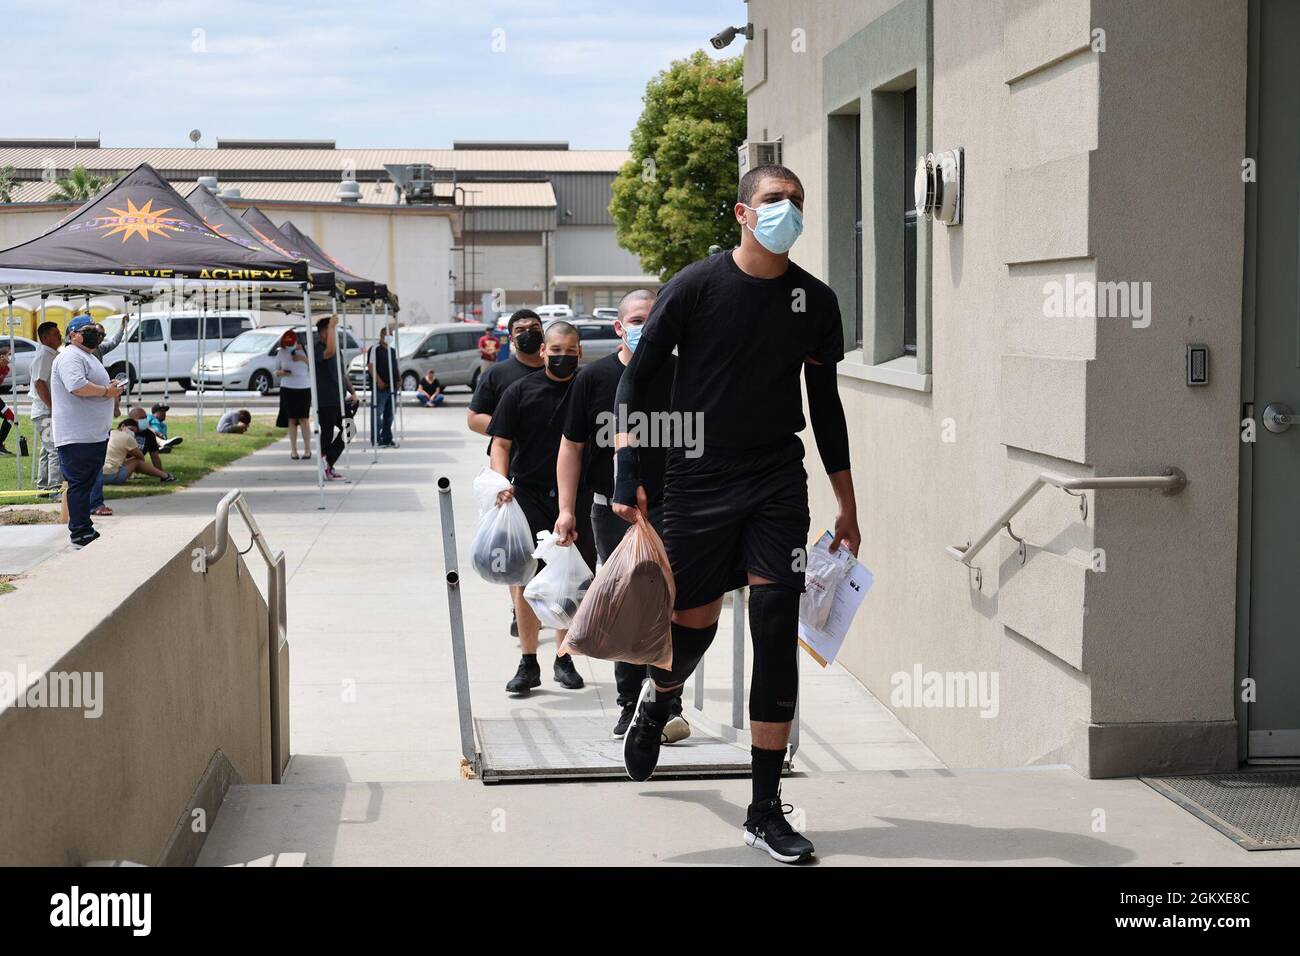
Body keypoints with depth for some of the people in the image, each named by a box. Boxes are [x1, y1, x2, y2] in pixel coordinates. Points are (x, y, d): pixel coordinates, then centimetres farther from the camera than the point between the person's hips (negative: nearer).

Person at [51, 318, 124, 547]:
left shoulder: (88, 357, 22)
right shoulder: (70, 357, -12)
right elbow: (77, 386, -29)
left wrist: (112, 390, 13)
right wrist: (106, 391, -17)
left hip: (95, 434, 11)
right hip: (77, 436, -11)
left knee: (89, 483, 14)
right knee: (80, 484, -8)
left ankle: (83, 529, 21)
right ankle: (81, 535, -6)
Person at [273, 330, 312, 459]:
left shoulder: (305, 350, 0)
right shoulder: (281, 353, 3)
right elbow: (276, 372, 10)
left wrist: (304, 359, -14)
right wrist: (281, 373, -13)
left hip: (304, 389, -1)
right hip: (287, 389, 1)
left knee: (303, 419, -6)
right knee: (291, 420, 1)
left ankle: (307, 449, 1)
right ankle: (293, 450, 6)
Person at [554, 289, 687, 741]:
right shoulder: (593, 378, -1)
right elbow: (572, 447, 4)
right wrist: (566, 509, -2)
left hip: (667, 509, -1)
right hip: (611, 512, 2)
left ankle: (668, 707, -5)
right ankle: (630, 703, 20)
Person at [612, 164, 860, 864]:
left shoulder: (816, 301, 5)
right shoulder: (696, 287, -5)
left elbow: (825, 405, 13)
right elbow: (638, 377, -1)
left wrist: (846, 509, 14)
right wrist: (627, 471, -12)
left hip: (778, 483, 2)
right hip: (699, 478, -2)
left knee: (777, 634, -5)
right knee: (693, 622, 7)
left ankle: (766, 812, 2)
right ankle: (657, 700, 47)